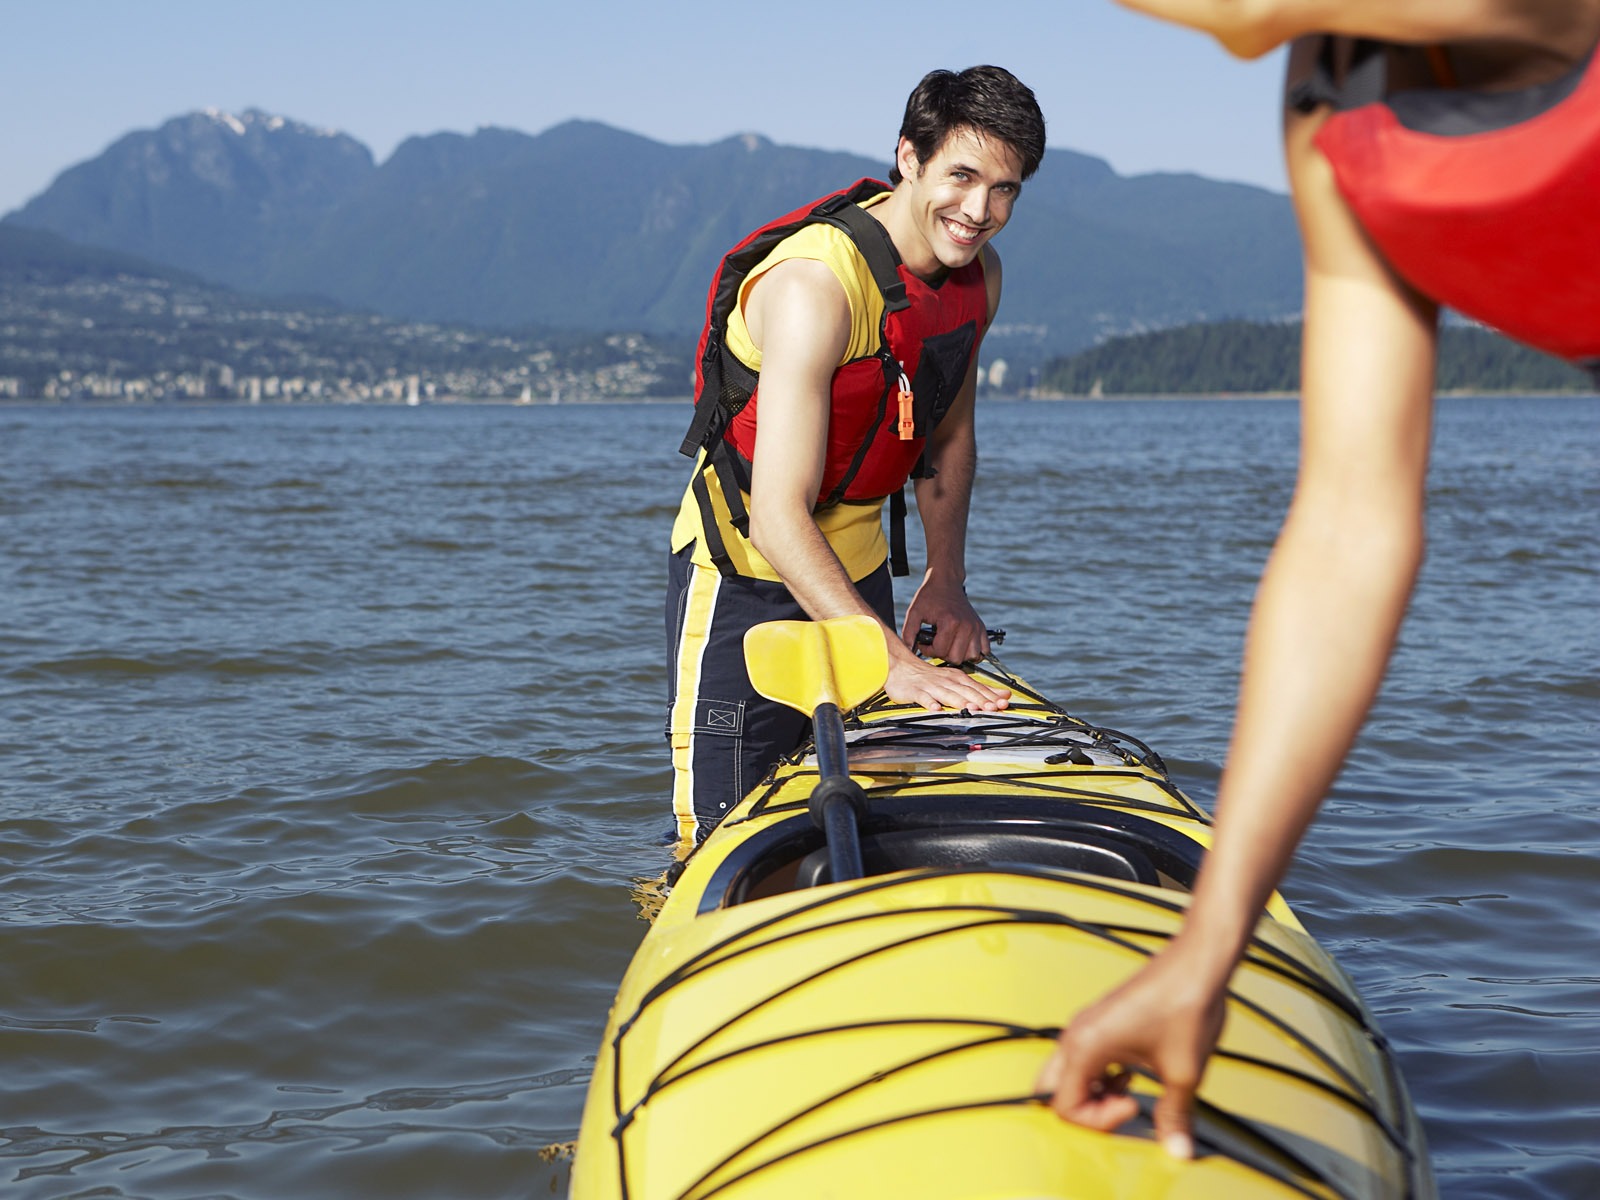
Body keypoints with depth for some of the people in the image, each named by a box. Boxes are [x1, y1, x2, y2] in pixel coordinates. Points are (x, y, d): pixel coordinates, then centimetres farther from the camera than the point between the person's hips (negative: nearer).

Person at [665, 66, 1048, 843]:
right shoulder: (816, 284, -28)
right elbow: (778, 519, -33)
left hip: (855, 571, 7)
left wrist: (945, 581, 2)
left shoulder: (977, 275, -2)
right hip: (745, 572, -7)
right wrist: (891, 659, -40)